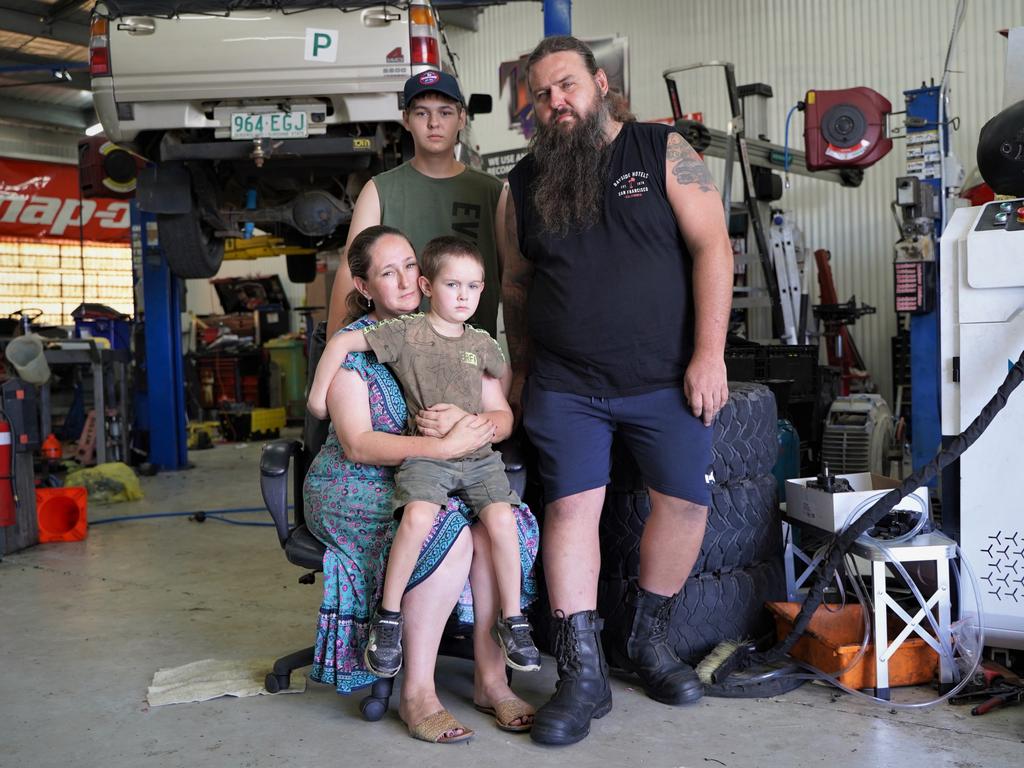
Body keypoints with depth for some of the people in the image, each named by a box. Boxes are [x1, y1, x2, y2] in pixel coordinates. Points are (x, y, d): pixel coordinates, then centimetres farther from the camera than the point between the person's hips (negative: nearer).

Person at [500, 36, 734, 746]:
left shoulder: (664, 153, 0)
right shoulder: (525, 183, 9)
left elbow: (712, 247, -6)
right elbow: (516, 286, 16)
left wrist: (709, 353, -13)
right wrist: (521, 371, 17)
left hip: (667, 377, -1)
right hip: (566, 387, 1)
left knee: (686, 500, 2)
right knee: (571, 507, -5)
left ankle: (648, 637, 24)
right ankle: (584, 674, 4)